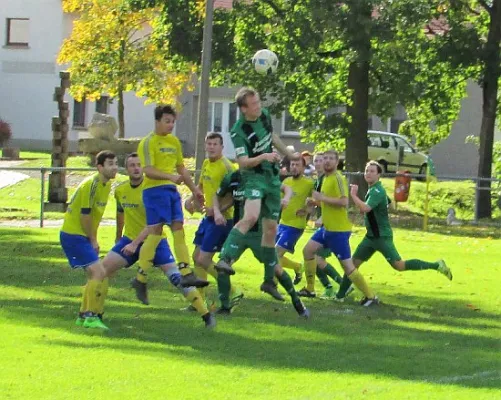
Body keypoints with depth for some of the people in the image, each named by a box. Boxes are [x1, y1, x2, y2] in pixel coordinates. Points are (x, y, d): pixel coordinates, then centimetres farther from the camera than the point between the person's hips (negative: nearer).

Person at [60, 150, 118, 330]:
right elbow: (84, 215, -18)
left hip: (82, 236, 10)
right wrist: (92, 240, -8)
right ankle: (91, 317, -16)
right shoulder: (92, 184, -20)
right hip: (73, 235, -10)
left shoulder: (107, 185, 9)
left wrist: (93, 239, 10)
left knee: (95, 275, 15)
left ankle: (83, 315, 25)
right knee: (99, 273, -17)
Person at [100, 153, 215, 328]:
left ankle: (206, 315, -6)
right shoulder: (120, 190, 0)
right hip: (129, 239, 5)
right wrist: (118, 239, 29)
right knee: (103, 269, -8)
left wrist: (135, 243, -32)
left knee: (175, 276, -14)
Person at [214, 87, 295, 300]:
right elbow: (243, 162, -21)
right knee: (251, 216, -33)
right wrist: (263, 157, -36)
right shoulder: (238, 131, -18)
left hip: (272, 177, 7)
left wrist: (289, 154, 34)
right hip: (253, 176, -7)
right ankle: (225, 259, -39)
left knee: (271, 228, 9)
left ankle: (269, 281, 15)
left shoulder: (264, 115, 3)